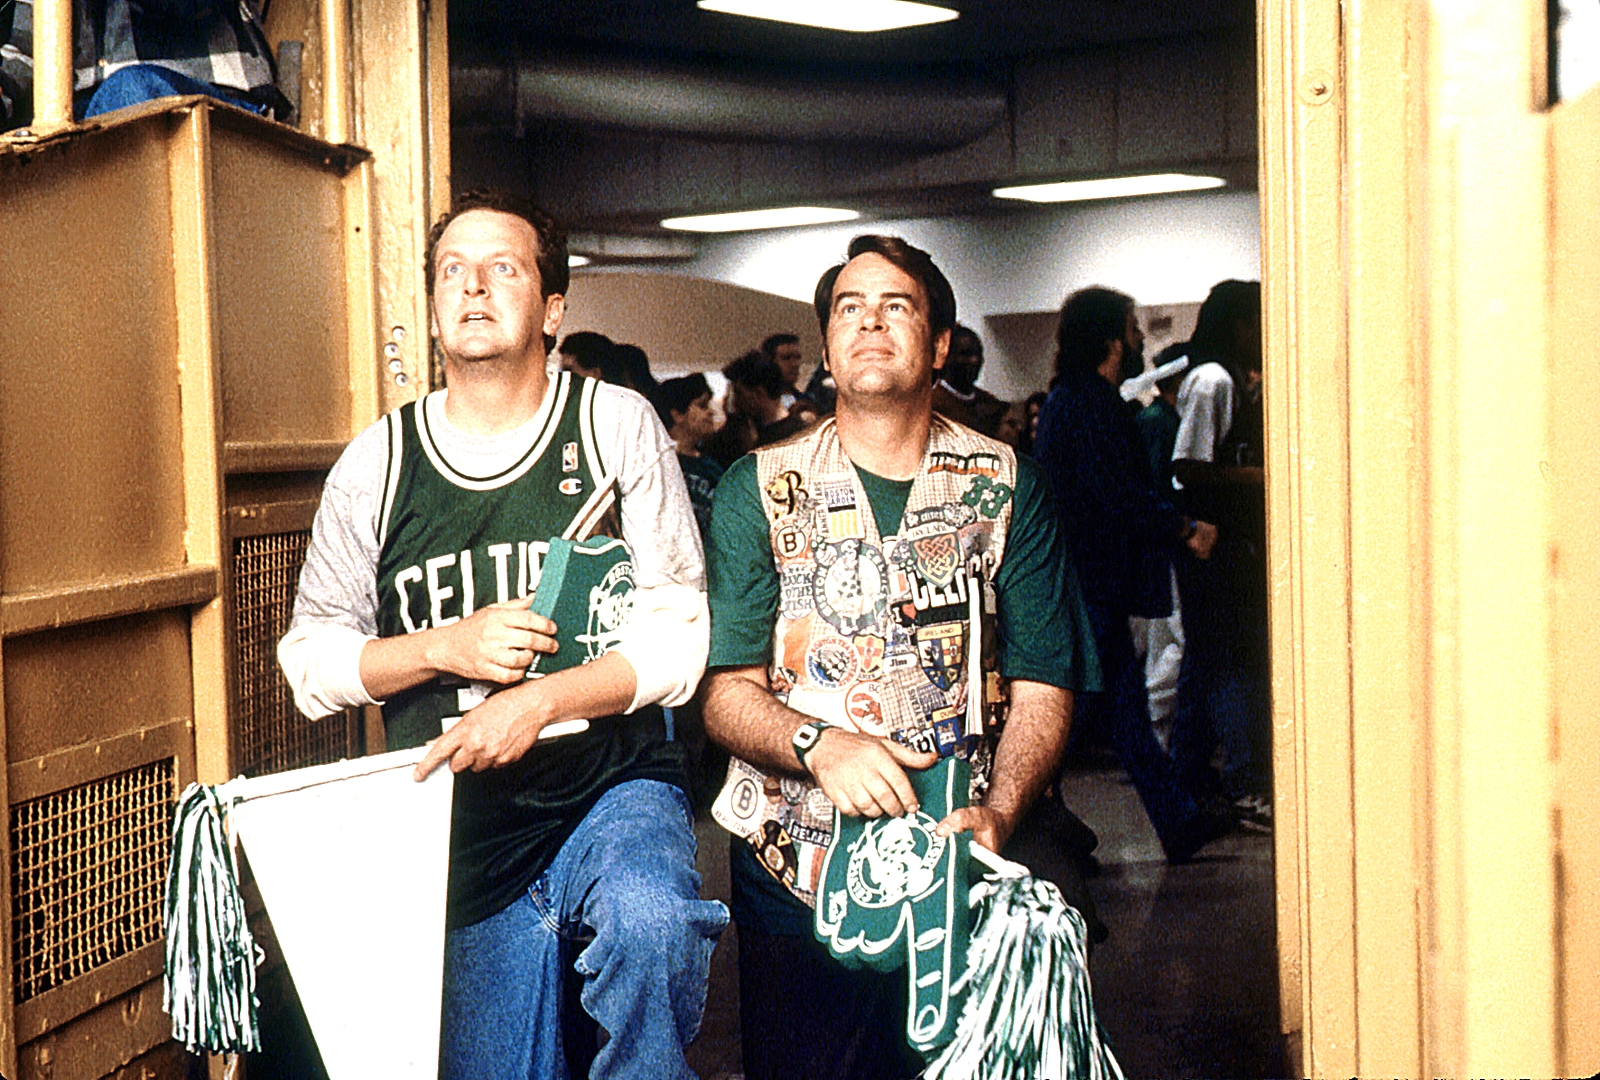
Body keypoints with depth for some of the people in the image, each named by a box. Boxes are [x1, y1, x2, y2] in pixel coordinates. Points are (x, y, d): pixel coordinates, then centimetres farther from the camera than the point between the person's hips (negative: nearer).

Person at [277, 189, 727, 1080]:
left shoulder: (618, 425, 0)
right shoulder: (376, 463, 5)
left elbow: (678, 638, -4)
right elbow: (312, 661, 7)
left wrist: (539, 700, -18)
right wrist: (447, 648, -10)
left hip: (614, 787, -2)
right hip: (463, 832, 2)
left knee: (651, 925, -33)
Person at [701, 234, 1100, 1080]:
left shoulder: (1005, 486, 4)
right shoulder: (757, 491, 3)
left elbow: (1042, 685, 0)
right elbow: (724, 687, -3)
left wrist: (999, 811, -17)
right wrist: (818, 745, -23)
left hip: (960, 867, 0)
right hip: (797, 881, 0)